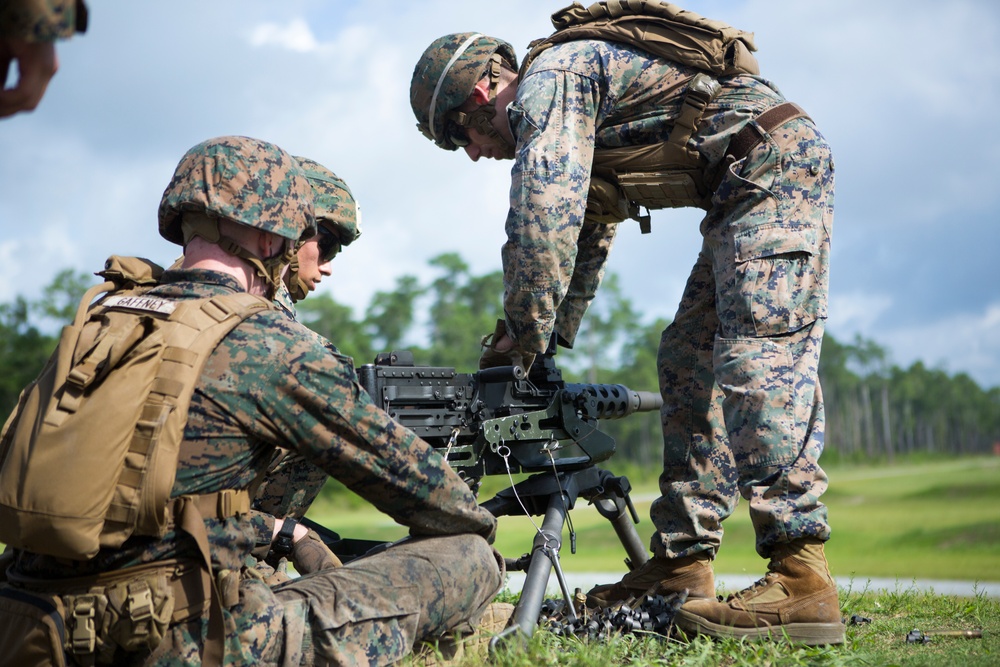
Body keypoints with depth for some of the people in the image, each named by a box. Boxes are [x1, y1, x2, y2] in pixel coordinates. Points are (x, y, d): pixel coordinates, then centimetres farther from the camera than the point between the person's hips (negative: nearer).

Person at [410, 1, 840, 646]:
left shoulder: (551, 77, -8)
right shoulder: (577, 121, 24)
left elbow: (544, 217, -19)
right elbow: (585, 241, 29)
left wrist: (525, 333, -11)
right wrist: (547, 337, 22)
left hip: (778, 162, -10)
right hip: (747, 194, 10)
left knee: (759, 357, -19)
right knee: (690, 362, 8)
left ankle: (802, 581, -23)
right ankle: (681, 567, 8)